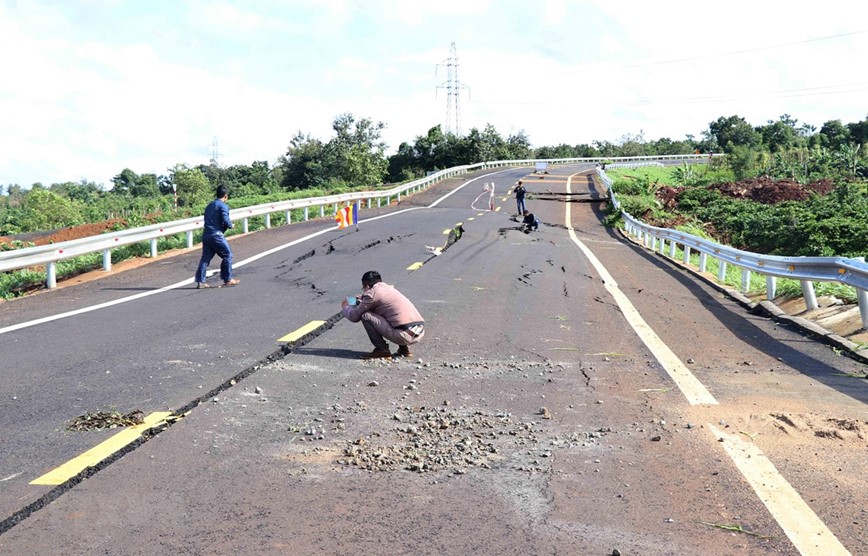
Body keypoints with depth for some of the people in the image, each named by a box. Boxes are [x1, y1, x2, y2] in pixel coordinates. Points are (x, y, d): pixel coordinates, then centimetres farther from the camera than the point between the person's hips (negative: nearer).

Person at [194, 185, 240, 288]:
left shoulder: (209, 206, 19)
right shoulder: (223, 206, -7)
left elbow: (208, 220, 19)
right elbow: (226, 220, -18)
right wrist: (231, 225, 3)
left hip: (206, 235, 8)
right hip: (216, 235, -8)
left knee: (205, 258, 8)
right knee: (227, 255, 6)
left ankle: (200, 281, 5)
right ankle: (228, 279, 11)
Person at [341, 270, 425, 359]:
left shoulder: (372, 292, -1)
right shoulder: (390, 288, 22)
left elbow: (354, 316, 7)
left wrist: (345, 306, 27)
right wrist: (363, 301, 43)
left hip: (405, 335, -8)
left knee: (365, 316, -1)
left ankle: (382, 350, 4)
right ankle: (404, 349, 22)